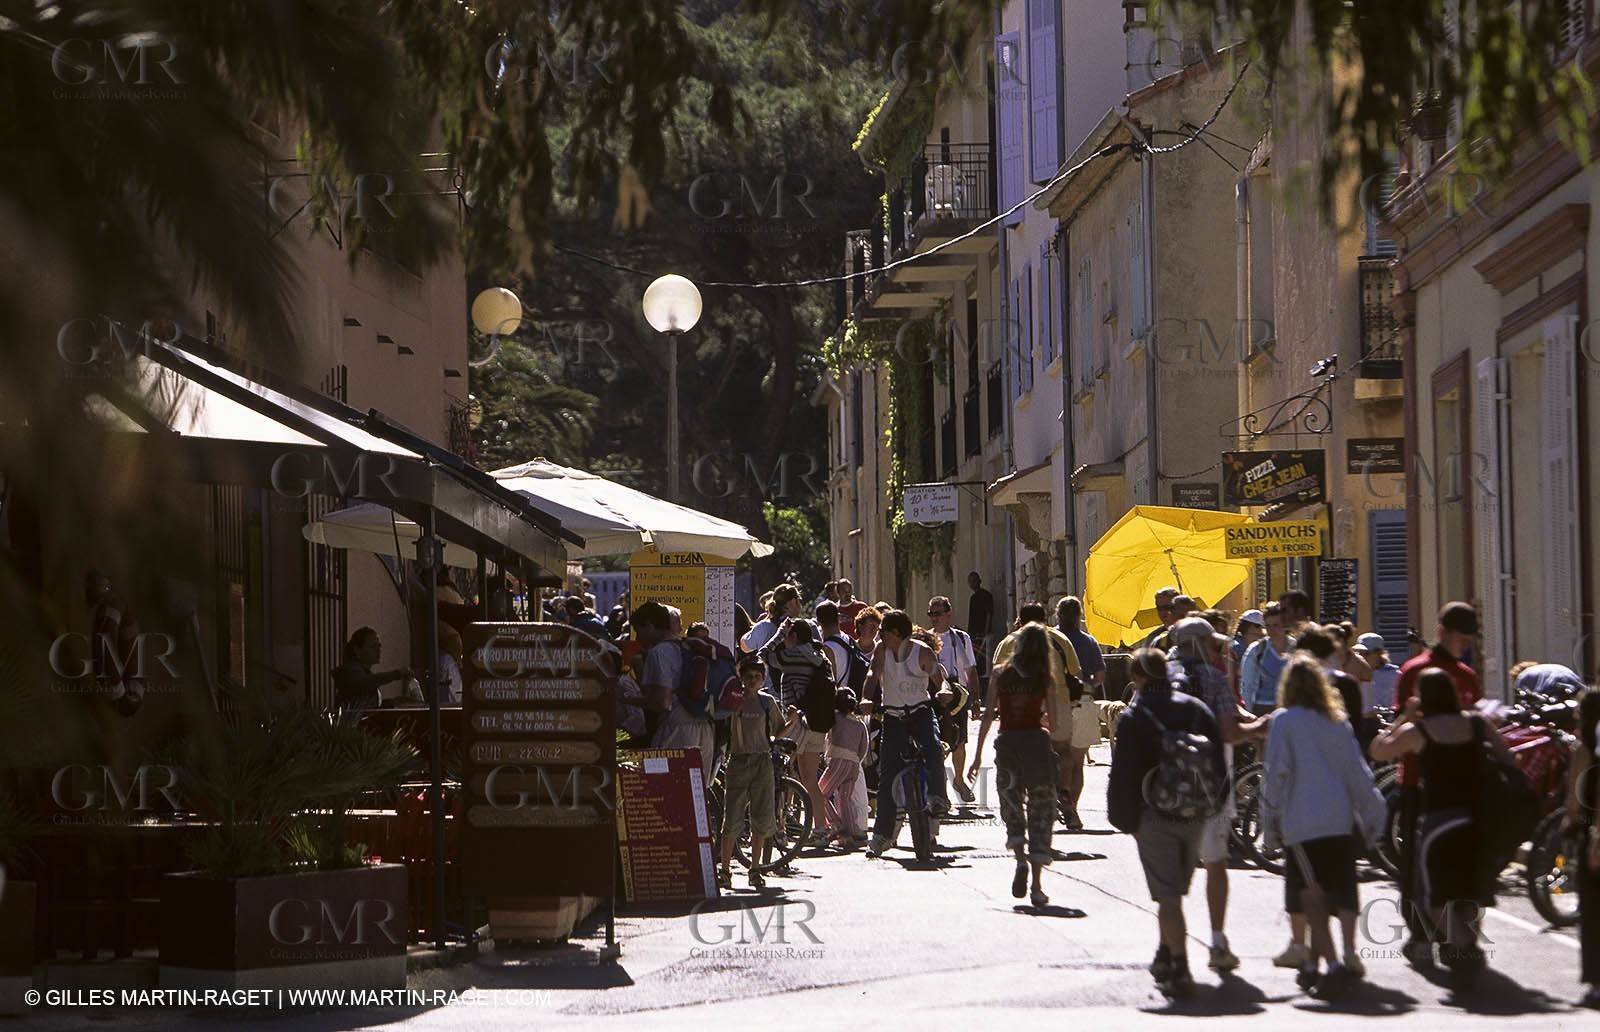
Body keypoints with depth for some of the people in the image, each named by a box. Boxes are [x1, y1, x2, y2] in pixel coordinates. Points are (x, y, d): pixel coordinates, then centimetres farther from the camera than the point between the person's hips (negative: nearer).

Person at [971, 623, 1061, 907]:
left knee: (1012, 810, 12)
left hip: (1007, 743, 1)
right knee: (1040, 814, 4)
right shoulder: (1046, 680, 0)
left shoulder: (1000, 674, 3)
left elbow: (988, 715, 1)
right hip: (1037, 742, -1)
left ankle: (1020, 859, -15)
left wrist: (978, 751, 5)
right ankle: (1036, 885, -2)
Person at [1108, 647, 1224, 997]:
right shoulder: (1197, 709, 7)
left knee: (1168, 893, -6)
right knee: (1175, 887, 20)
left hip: (1155, 815, -5)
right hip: (1195, 817, 5)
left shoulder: (1132, 718, -6)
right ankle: (1167, 956, 32)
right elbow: (1218, 762, 8)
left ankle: (1179, 967, -14)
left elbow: (1123, 774, -9)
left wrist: (1123, 818, -1)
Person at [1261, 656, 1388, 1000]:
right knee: (1326, 895, 16)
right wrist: (1372, 815, 20)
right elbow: (1358, 770, 15)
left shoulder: (1283, 721, 0)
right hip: (1340, 822, 6)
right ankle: (1312, 965, 22)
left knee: (1311, 896, -11)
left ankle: (1333, 965, -25)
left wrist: (1270, 822, 1)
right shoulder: (1335, 721, 15)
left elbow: (1276, 773, -5)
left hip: (1302, 823, -6)